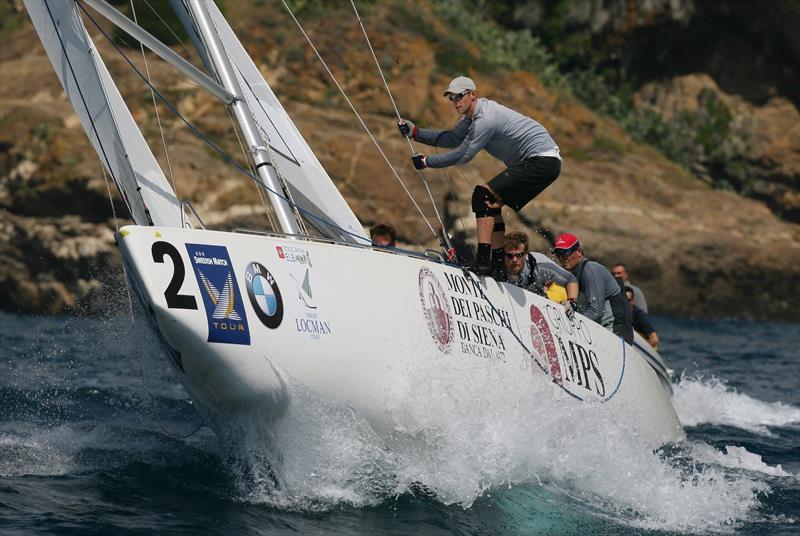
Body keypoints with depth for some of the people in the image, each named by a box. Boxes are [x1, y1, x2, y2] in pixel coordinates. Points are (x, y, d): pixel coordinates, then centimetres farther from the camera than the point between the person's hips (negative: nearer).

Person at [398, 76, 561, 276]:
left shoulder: (485, 119, -20)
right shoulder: (474, 114, 11)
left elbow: (463, 155, -17)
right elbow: (452, 138, 16)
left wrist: (426, 161, -8)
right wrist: (415, 132, 9)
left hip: (543, 161, -11)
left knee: (483, 196, -17)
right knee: (490, 204, 14)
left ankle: (483, 261, -23)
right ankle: (500, 263, 16)